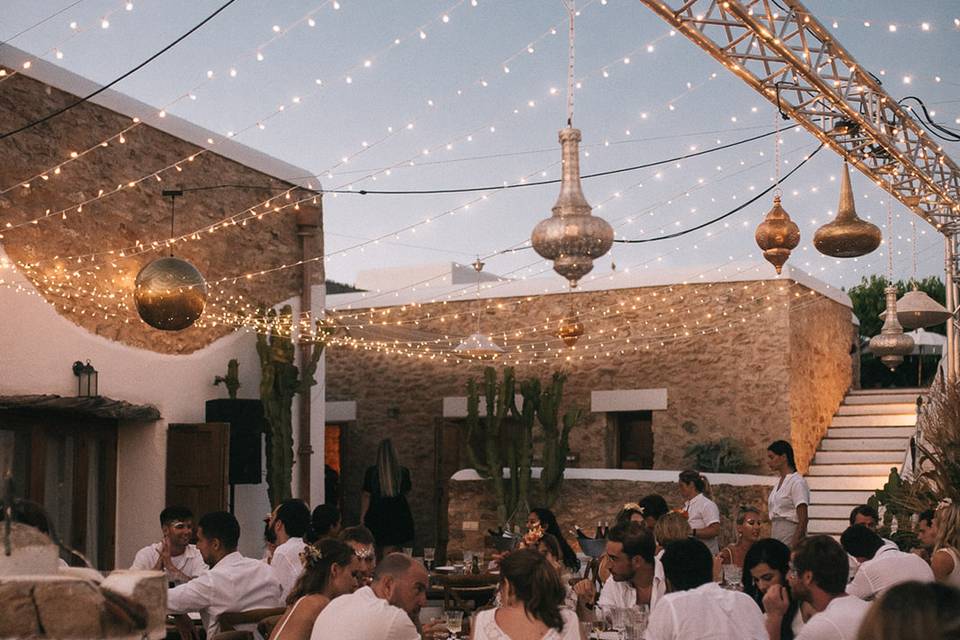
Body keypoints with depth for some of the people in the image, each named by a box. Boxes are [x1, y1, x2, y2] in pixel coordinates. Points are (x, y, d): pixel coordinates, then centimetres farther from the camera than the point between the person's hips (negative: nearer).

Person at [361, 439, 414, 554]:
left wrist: (362, 516, 2)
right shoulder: (403, 472, -7)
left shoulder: (371, 472, -12)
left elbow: (366, 496, -7)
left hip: (378, 516, -1)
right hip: (399, 517, 1)